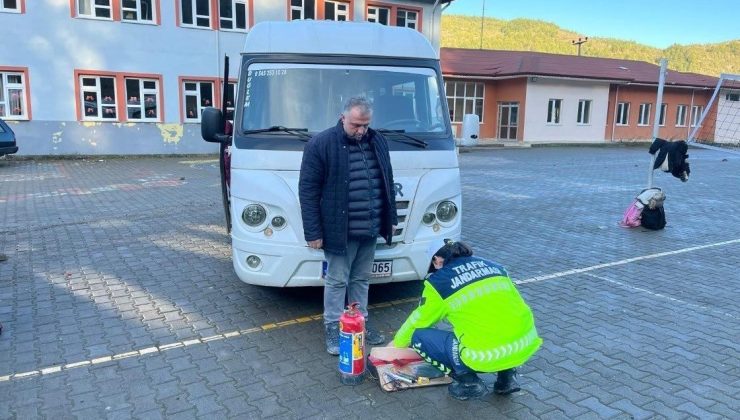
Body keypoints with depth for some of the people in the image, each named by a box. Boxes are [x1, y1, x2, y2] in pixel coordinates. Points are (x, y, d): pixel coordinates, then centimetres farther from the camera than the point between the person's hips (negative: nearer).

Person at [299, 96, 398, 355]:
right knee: (337, 281, 5)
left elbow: (387, 183, 16)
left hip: (371, 230, 5)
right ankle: (333, 328, 20)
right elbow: (308, 190, -11)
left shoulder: (377, 142, 8)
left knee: (361, 279, 17)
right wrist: (313, 232, -14)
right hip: (340, 231, -5)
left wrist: (391, 218, 14)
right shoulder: (321, 144, -10)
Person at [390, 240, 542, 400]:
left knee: (418, 336, 9)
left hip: (485, 357, -6)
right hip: (527, 345, 6)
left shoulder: (438, 281, 2)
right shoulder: (494, 266, 16)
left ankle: (468, 382, 7)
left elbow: (418, 321, 15)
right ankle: (507, 375, 22)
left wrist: (397, 343, 35)